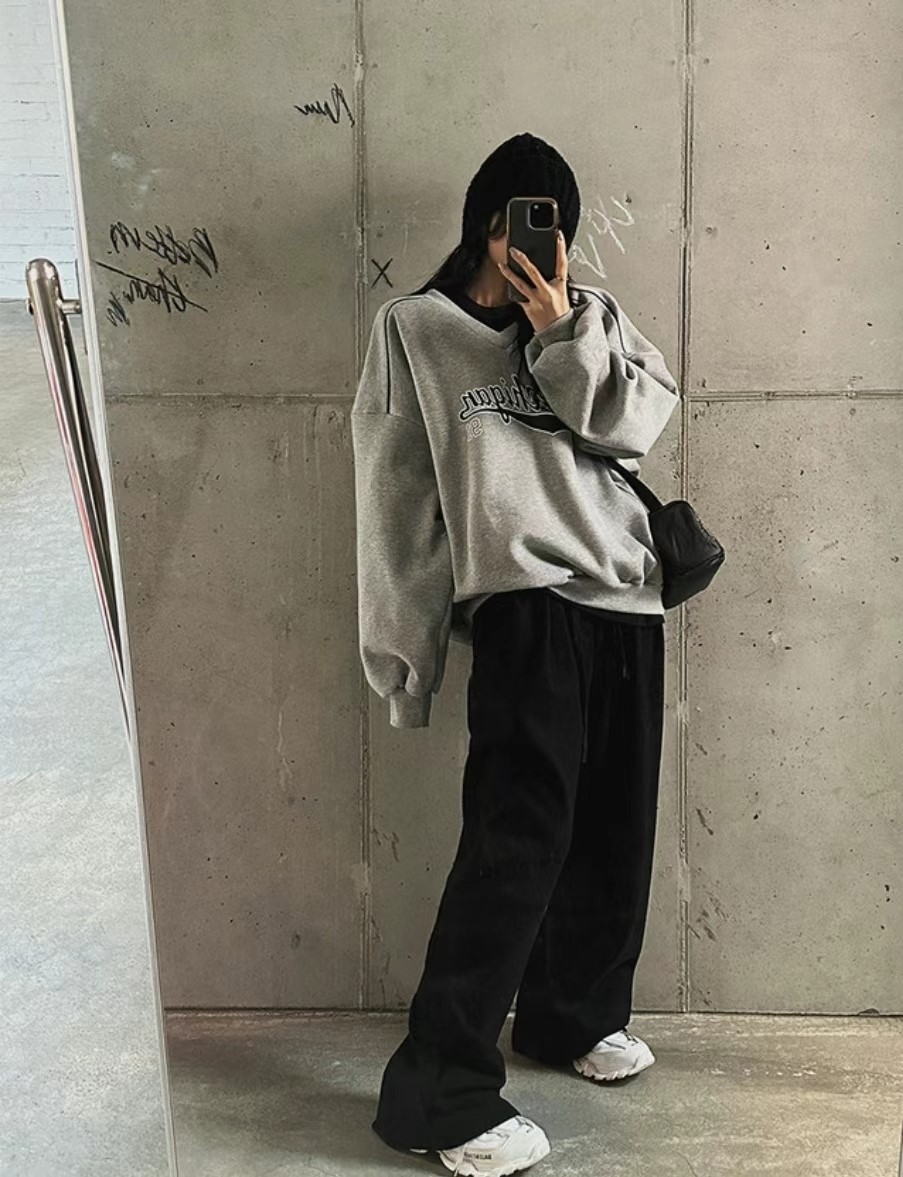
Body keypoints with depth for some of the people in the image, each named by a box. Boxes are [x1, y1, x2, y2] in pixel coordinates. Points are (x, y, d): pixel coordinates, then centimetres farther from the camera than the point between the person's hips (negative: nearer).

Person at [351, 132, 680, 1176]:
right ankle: (438, 1092, -4)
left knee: (615, 828, 11)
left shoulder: (591, 315, 15)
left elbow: (640, 421, 1)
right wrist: (404, 648, -2)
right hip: (527, 604, -5)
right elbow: (394, 498, 0)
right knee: (519, 838, -13)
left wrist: (561, 335, -10)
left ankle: (572, 1013, 33)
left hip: (626, 596, 6)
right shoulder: (416, 328, 3)